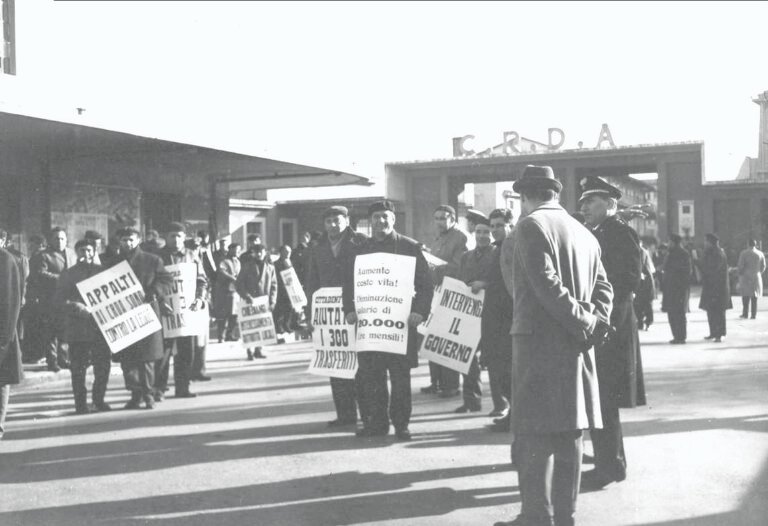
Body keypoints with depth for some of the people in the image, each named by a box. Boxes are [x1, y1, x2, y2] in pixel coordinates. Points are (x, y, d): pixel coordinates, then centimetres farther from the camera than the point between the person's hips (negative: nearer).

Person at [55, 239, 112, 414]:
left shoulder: (102, 271, 11)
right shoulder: (68, 274, 3)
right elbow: (61, 300, -3)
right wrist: (81, 310, -16)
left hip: (101, 326, 2)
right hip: (78, 328, -2)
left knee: (103, 364, 3)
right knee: (79, 367, 1)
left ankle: (99, 399, 19)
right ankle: (81, 403, 10)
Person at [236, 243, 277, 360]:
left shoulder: (270, 268, 13)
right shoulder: (247, 266, 4)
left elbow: (274, 285, 13)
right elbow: (238, 284, 0)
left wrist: (272, 301, 2)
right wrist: (246, 296, -14)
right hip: (250, 302, -3)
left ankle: (258, 349, 10)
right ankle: (249, 350, -2)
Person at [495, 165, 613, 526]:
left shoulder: (530, 227, -8)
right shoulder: (584, 232, 17)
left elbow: (548, 286, -18)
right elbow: (603, 286, 13)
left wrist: (586, 325, -12)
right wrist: (595, 323, -1)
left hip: (539, 344, -8)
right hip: (575, 349, 8)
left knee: (534, 436, -4)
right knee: (568, 434, 12)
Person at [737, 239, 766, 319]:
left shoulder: (744, 253, -8)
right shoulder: (760, 254, 2)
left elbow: (741, 266, -10)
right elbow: (763, 267, 5)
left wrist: (740, 275, 4)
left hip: (746, 277, -2)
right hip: (756, 278, 3)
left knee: (745, 296, 4)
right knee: (754, 297, 6)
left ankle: (745, 314, 0)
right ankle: (754, 315, 4)